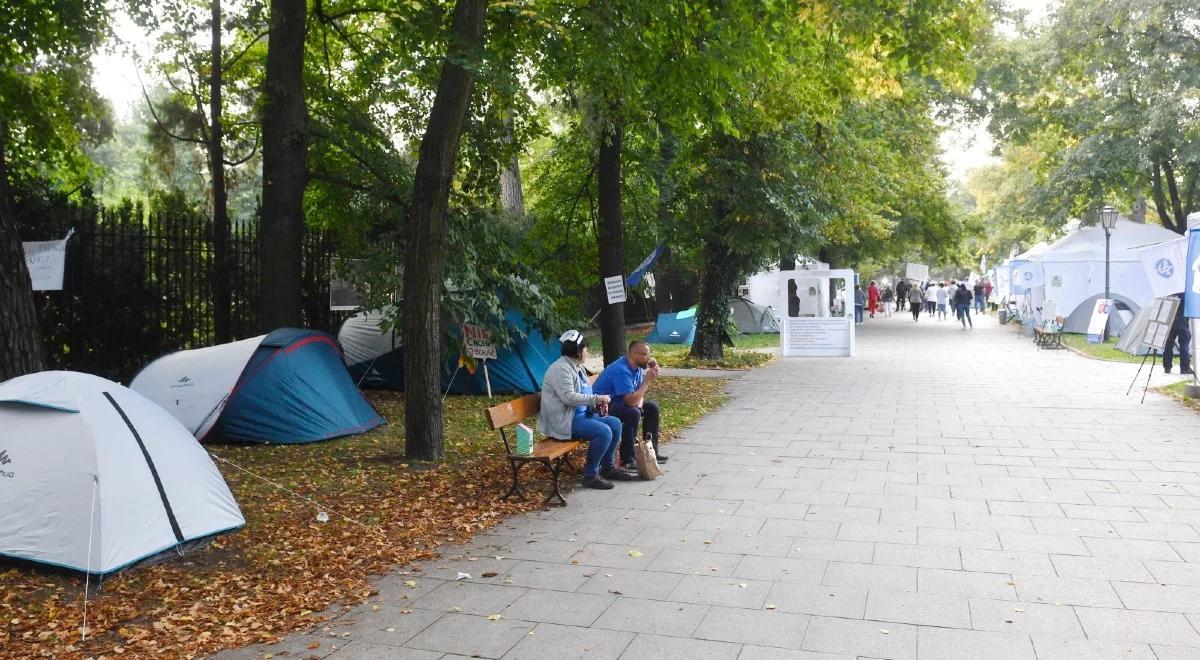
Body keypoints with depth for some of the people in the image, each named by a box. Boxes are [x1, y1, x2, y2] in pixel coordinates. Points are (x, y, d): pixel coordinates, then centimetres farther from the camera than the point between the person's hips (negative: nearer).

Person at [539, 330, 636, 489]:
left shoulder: (578, 367, 14)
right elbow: (569, 397, -27)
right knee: (603, 432, -25)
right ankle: (590, 475, -13)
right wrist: (596, 398, -20)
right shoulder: (561, 368, -18)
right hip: (563, 421, -11)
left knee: (615, 423, 3)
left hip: (581, 414, 11)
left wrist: (597, 404, 4)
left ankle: (608, 467, 15)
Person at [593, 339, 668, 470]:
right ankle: (627, 459, -22)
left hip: (618, 402, 10)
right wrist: (647, 381, -26)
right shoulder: (621, 370, -29)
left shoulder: (636, 366, 1)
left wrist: (639, 404, -12)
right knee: (633, 413, -32)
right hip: (603, 407, -10)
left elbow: (638, 394, 10)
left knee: (652, 407, 9)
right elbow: (631, 400, -33)